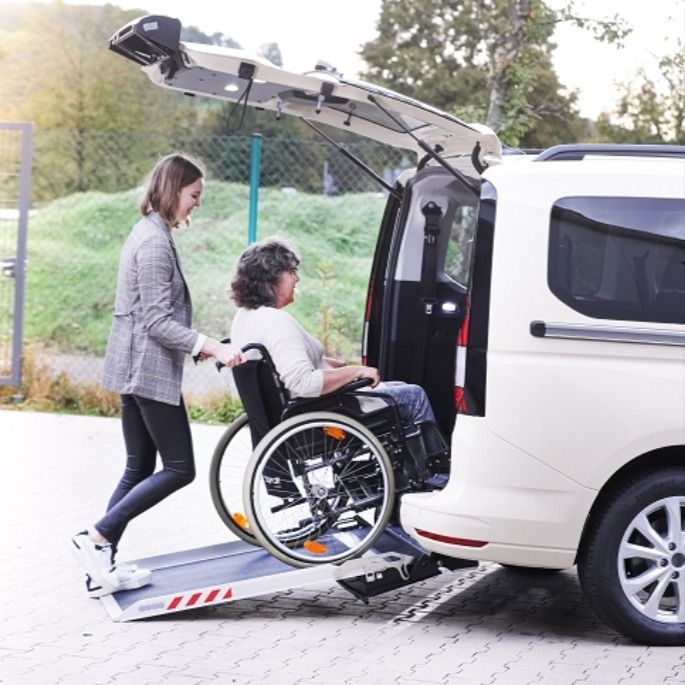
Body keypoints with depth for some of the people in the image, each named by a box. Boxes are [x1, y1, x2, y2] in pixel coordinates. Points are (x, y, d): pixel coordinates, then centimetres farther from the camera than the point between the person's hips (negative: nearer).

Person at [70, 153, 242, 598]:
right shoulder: (155, 242, -16)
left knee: (140, 468, 11)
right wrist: (213, 347, -24)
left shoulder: (152, 234, 16)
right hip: (150, 370, -10)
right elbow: (157, 321, -20)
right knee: (179, 468, -5)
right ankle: (95, 539, -5)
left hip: (137, 370, 10)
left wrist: (196, 345, 19)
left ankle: (102, 568, 12)